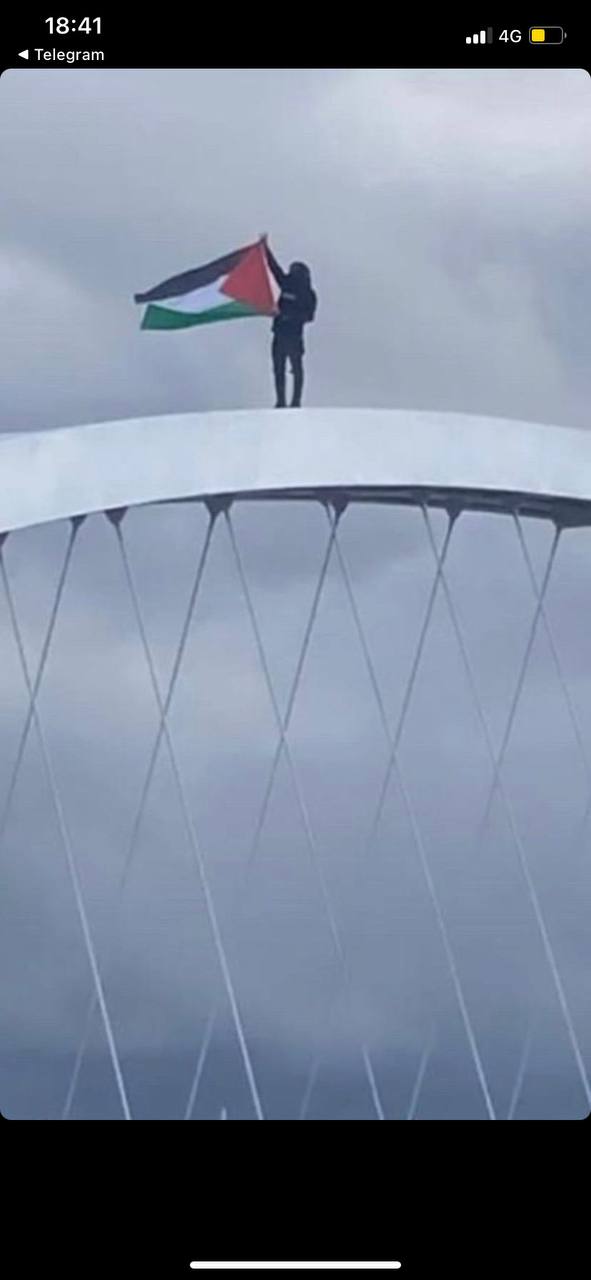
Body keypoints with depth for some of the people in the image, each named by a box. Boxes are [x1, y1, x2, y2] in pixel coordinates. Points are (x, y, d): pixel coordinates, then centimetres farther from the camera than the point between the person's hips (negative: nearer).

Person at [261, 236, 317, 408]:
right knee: (278, 369, 4)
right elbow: (275, 267, 18)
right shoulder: (287, 284, 11)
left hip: (294, 335, -6)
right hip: (280, 334, 6)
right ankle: (281, 402, 7)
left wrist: (291, 315, -22)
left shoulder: (308, 295, -3)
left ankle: (296, 402, -2)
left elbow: (309, 316, -10)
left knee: (297, 369, -3)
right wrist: (266, 248, 19)